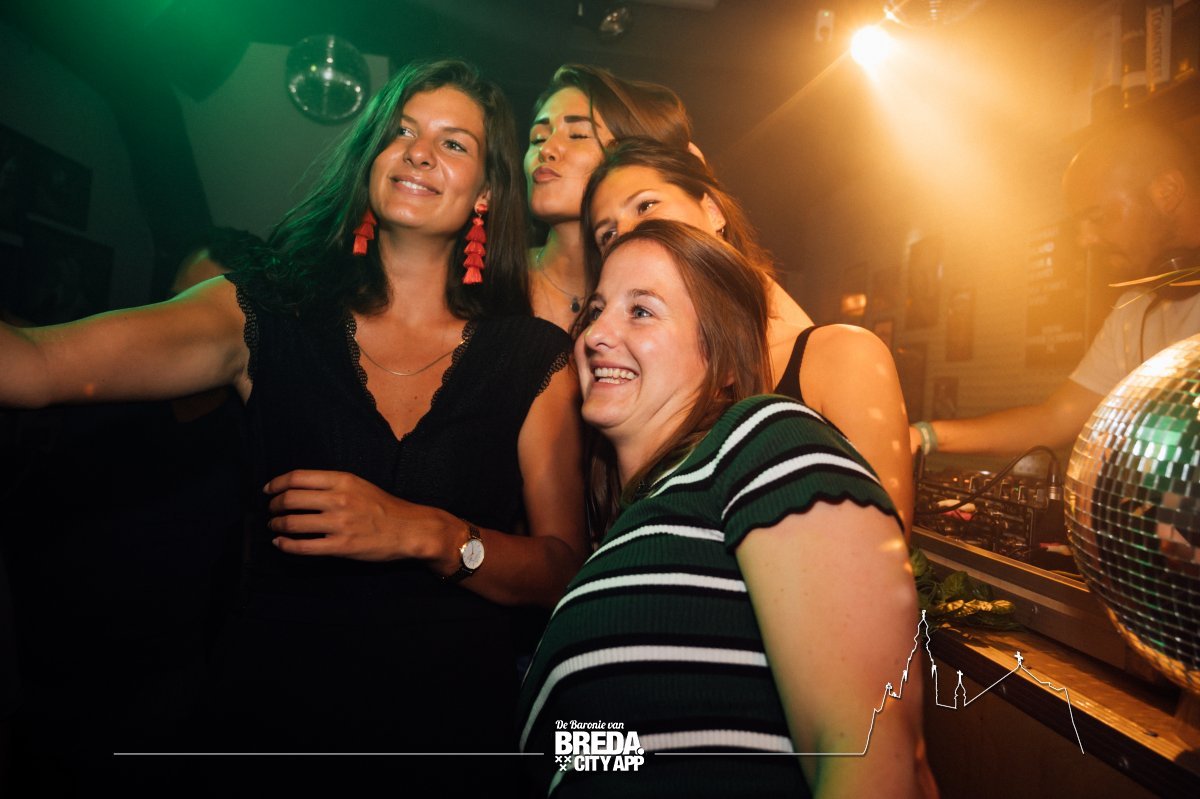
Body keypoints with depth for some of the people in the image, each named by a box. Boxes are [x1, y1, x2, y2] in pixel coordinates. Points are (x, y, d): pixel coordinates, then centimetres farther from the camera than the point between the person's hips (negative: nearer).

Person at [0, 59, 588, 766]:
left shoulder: (536, 359, -6)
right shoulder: (264, 314, -4)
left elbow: (567, 569, -7)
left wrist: (429, 535, -22)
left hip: (457, 720, 1)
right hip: (271, 705, 0)